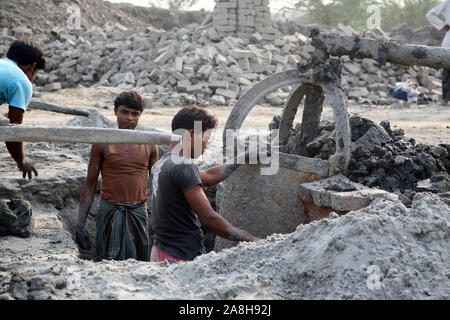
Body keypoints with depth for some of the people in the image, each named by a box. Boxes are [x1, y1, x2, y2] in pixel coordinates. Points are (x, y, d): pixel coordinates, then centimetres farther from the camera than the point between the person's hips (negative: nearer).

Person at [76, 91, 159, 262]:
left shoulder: (149, 146, 7)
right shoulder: (102, 143, 2)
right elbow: (90, 185, 4)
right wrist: (81, 224, -2)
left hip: (138, 214, 2)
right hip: (109, 213, -2)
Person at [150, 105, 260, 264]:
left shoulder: (161, 164, 12)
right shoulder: (184, 168, -16)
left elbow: (208, 176, 24)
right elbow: (209, 218, -18)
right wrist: (250, 239, -13)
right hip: (182, 257, -9)